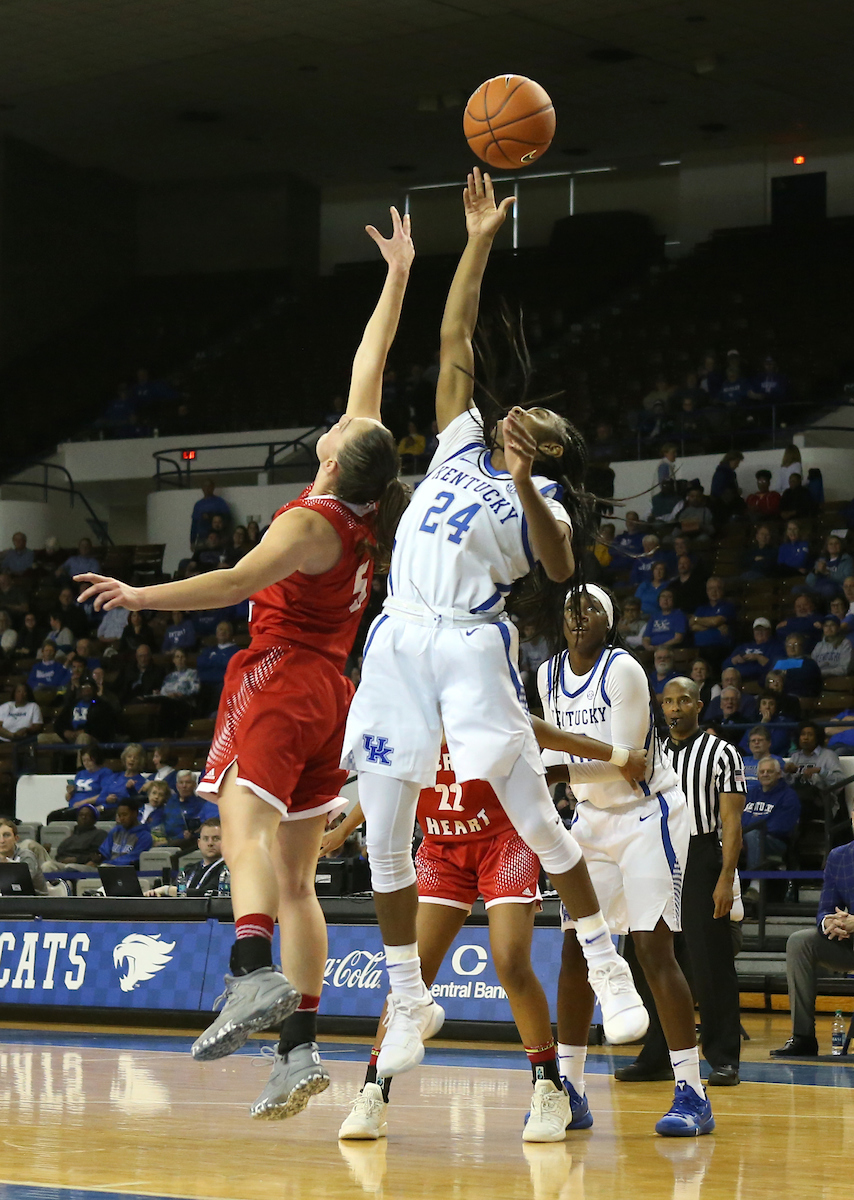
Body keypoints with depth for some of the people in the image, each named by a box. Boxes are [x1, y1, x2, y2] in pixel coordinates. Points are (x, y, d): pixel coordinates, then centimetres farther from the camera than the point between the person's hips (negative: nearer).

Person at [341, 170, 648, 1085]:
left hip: (469, 642, -5)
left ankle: (607, 967, 6)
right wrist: (478, 244, 21)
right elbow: (454, 342, 22)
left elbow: (559, 567, -13)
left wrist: (526, 492, -27)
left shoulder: (542, 494, 8)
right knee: (384, 836, 2)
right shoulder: (463, 446, 22)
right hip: (396, 639, 5)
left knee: (534, 817, -7)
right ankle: (409, 1001, 13)